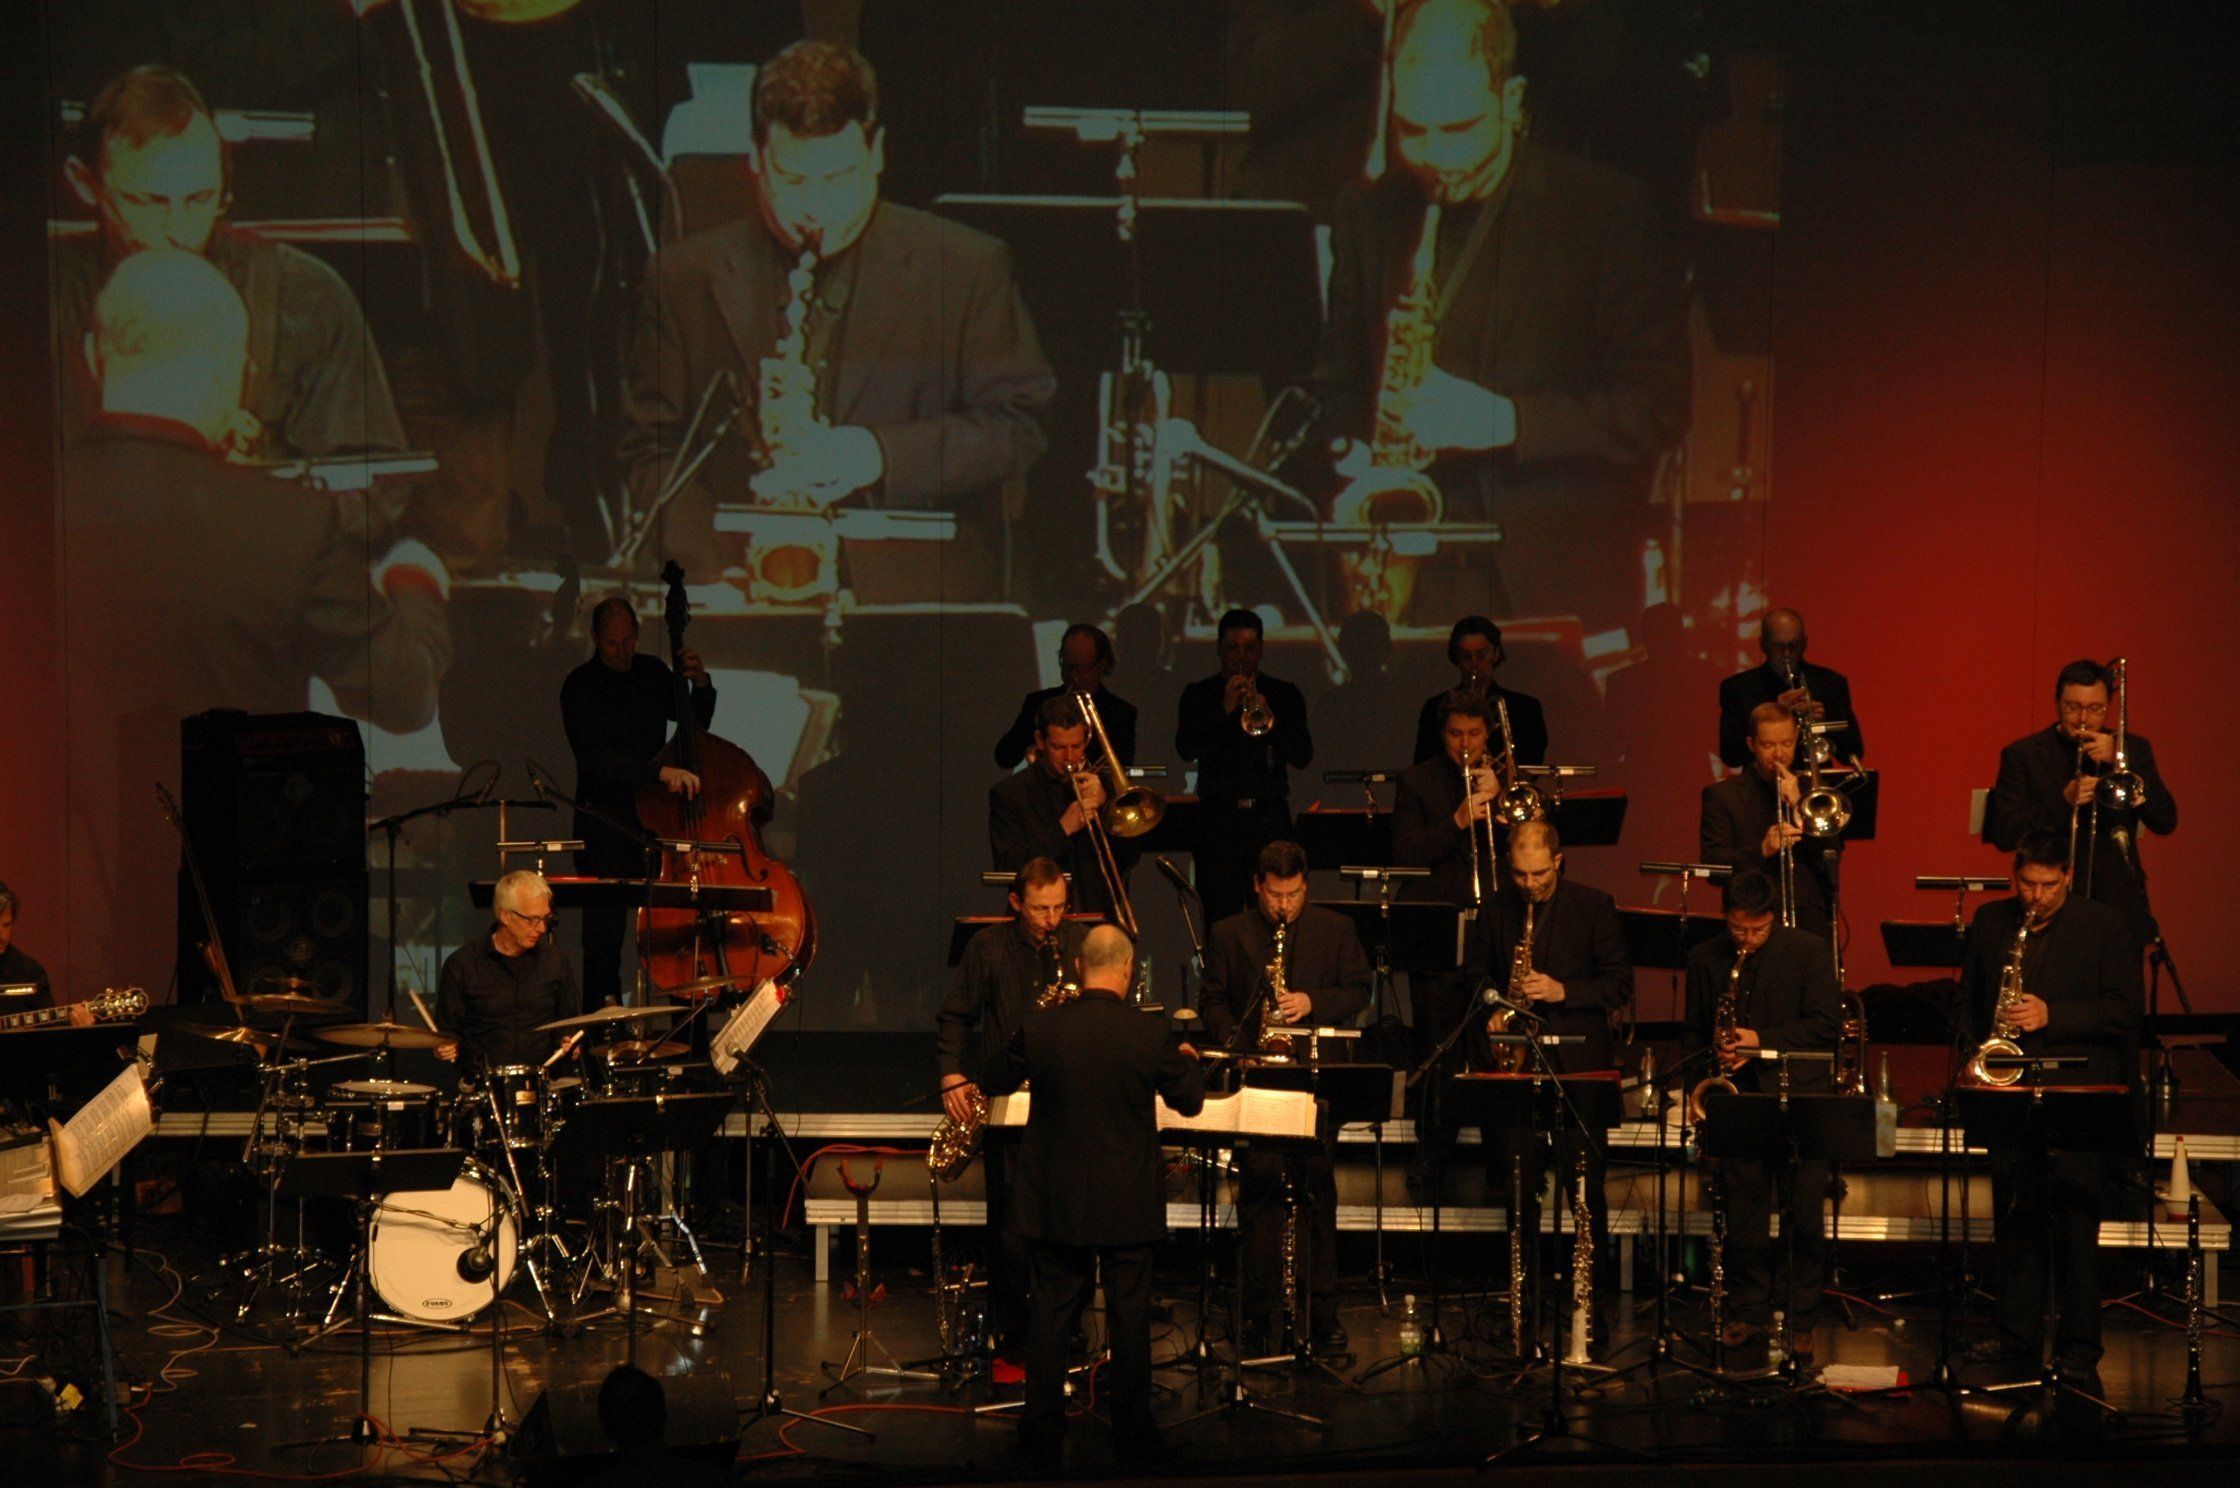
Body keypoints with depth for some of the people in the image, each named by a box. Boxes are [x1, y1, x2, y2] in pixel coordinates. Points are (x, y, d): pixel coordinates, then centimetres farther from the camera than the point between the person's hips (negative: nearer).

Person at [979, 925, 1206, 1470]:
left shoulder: (1040, 1029, -10)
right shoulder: (1149, 1033, -13)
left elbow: (997, 1082, 6)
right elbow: (1189, 1101, -1)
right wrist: (1189, 1060, 20)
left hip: (1057, 1201, 1)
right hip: (1129, 1202, -1)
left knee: (1051, 1313, 10)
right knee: (1129, 1316, 8)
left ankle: (1043, 1432, 14)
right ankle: (1133, 1436, 13)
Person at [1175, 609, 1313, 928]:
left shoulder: (1286, 695, 11)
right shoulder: (1198, 695, 9)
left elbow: (1303, 757, 1)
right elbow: (1186, 749, -6)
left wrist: (1268, 717, -14)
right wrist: (1224, 709, -15)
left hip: (1270, 817, 1)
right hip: (1219, 819, -1)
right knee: (1220, 921, -6)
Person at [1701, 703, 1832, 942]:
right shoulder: (1722, 795, 6)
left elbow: (1832, 856, 5)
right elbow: (1713, 868, -3)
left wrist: (1798, 804, -5)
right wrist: (1762, 850, -19)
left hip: (1812, 923, 3)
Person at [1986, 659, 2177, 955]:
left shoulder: (2133, 749, 10)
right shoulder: (2023, 755, 4)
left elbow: (2165, 821, 0)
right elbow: (2003, 835, -3)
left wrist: (2120, 761, -10)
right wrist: (2063, 801, -17)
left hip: (2120, 909, 2)